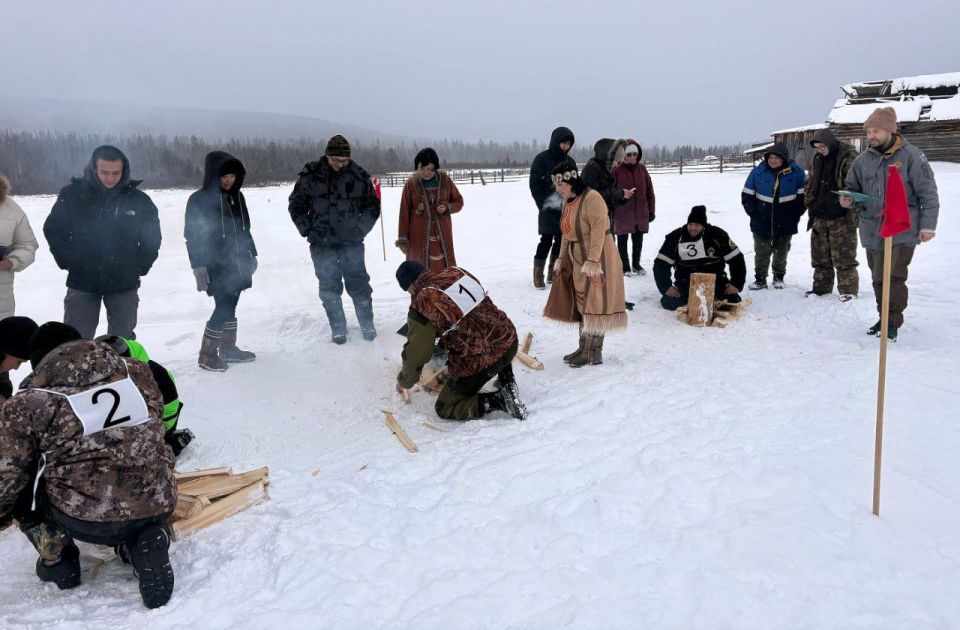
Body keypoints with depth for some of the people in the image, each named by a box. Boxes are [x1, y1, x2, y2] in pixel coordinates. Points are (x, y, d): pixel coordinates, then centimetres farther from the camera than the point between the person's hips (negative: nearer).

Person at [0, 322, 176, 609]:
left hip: (85, 520, -2)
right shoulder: (136, 371, 5)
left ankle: (58, 560, 23)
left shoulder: (27, 403, -3)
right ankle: (145, 546, 8)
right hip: (156, 509, 2)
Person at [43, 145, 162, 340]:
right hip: (82, 282, 0)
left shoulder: (138, 200, -3)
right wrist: (68, 261, 0)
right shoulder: (72, 194, -4)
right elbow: (53, 229, 6)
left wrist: (141, 265, 3)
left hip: (125, 284, 1)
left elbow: (152, 236, 8)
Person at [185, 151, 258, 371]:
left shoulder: (237, 196, 9)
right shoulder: (198, 200, -10)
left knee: (230, 307, 14)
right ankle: (206, 354, 3)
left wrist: (251, 254, 19)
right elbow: (192, 236, -11)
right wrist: (199, 268, -16)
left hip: (237, 264, 6)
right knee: (224, 308, -9)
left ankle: (228, 348, 26)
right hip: (216, 267, -6)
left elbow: (245, 228, 18)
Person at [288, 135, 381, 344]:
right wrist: (308, 230, -1)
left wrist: (360, 228, -1)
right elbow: (296, 205, 7)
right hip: (322, 243, 0)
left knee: (358, 283, 3)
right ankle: (338, 328, 17)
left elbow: (372, 206, 9)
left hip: (351, 241, 0)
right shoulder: (310, 175, -3)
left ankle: (367, 324, 18)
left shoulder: (358, 176, -2)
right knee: (329, 287, 5)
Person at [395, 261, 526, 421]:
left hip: (478, 363, -6)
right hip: (510, 343, 6)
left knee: (445, 409, 15)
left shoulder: (421, 305, -12)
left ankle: (500, 400, -2)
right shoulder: (457, 272, 5)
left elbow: (416, 354, -9)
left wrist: (404, 381, 12)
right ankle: (507, 381, 25)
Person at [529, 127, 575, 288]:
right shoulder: (542, 159, -6)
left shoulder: (569, 161, 13)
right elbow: (534, 184, -8)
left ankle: (553, 273, 20)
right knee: (546, 240, -7)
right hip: (549, 209, -6)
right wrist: (544, 205, -14)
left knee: (561, 240, 9)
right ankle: (538, 275, 1)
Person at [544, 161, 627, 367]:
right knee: (581, 304, 13)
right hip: (577, 260, 10)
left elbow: (598, 230, -24)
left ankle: (594, 354, 1)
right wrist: (562, 258, 14)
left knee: (595, 304, -5)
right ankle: (584, 348, 23)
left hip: (597, 259, -9)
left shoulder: (591, 197, -18)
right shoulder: (568, 202, 11)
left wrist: (593, 260, -28)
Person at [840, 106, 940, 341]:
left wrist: (928, 224, -9)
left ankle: (893, 322, 3)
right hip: (872, 231, 4)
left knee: (894, 277, -10)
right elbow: (853, 188, 18)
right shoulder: (863, 160, 6)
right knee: (878, 278, 9)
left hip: (902, 231, -4)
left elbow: (928, 193, -5)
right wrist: (848, 200, -5)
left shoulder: (911, 156, -6)